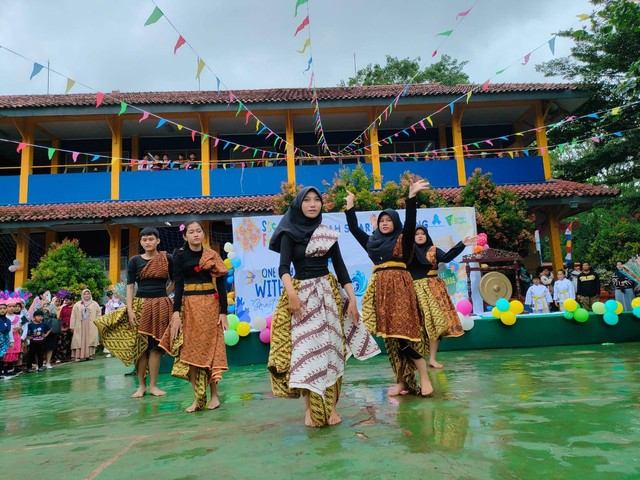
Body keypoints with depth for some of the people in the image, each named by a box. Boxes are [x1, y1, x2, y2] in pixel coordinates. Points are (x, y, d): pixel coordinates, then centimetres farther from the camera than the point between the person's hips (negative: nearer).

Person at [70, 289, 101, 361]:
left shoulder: (94, 304, 7)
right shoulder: (77, 304, 7)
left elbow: (99, 312, 14)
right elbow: (73, 316, 4)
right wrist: (72, 326, -1)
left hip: (91, 326, 0)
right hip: (80, 325, 0)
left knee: (90, 339, -3)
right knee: (79, 341, -3)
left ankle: (89, 354, 1)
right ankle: (78, 356, -3)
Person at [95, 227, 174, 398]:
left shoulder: (167, 259, 1)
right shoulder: (134, 261, 2)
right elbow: (130, 286, 0)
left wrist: (162, 294, 3)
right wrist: (130, 310, -8)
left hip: (161, 306, 0)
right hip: (140, 306, 1)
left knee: (155, 345, 3)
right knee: (139, 345, 3)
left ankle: (153, 385, 11)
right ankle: (141, 385, 14)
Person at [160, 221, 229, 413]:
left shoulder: (212, 256, 3)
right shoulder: (180, 256, 1)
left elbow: (221, 284, 1)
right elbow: (178, 285, -4)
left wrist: (223, 312, -5)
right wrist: (176, 313, -12)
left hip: (210, 305, 0)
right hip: (189, 306, 0)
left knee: (211, 349, 4)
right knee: (190, 351, 1)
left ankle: (214, 395, 16)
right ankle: (198, 398, 11)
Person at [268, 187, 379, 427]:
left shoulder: (328, 234, 9)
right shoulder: (289, 233, 0)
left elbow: (340, 267, 8)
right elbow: (283, 267, -12)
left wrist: (352, 298, 0)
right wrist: (291, 293, -29)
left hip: (329, 294, 3)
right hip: (301, 294, -2)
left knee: (331, 349, 1)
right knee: (304, 350, -3)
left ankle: (331, 406, 9)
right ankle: (310, 408, 6)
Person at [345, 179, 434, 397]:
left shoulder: (403, 240, 4)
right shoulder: (372, 242, 18)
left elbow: (410, 222, -12)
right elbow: (354, 228, 24)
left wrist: (411, 196, -22)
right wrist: (350, 206, 23)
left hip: (400, 287, -5)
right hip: (380, 289, 5)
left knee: (405, 331, -11)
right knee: (390, 335, 6)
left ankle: (424, 378, -1)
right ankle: (402, 381, 13)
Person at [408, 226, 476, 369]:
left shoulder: (433, 250, 8)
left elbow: (446, 257, -10)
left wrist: (462, 244, -22)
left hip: (433, 288, 1)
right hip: (416, 289, -1)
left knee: (434, 321, -2)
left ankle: (432, 358, 7)